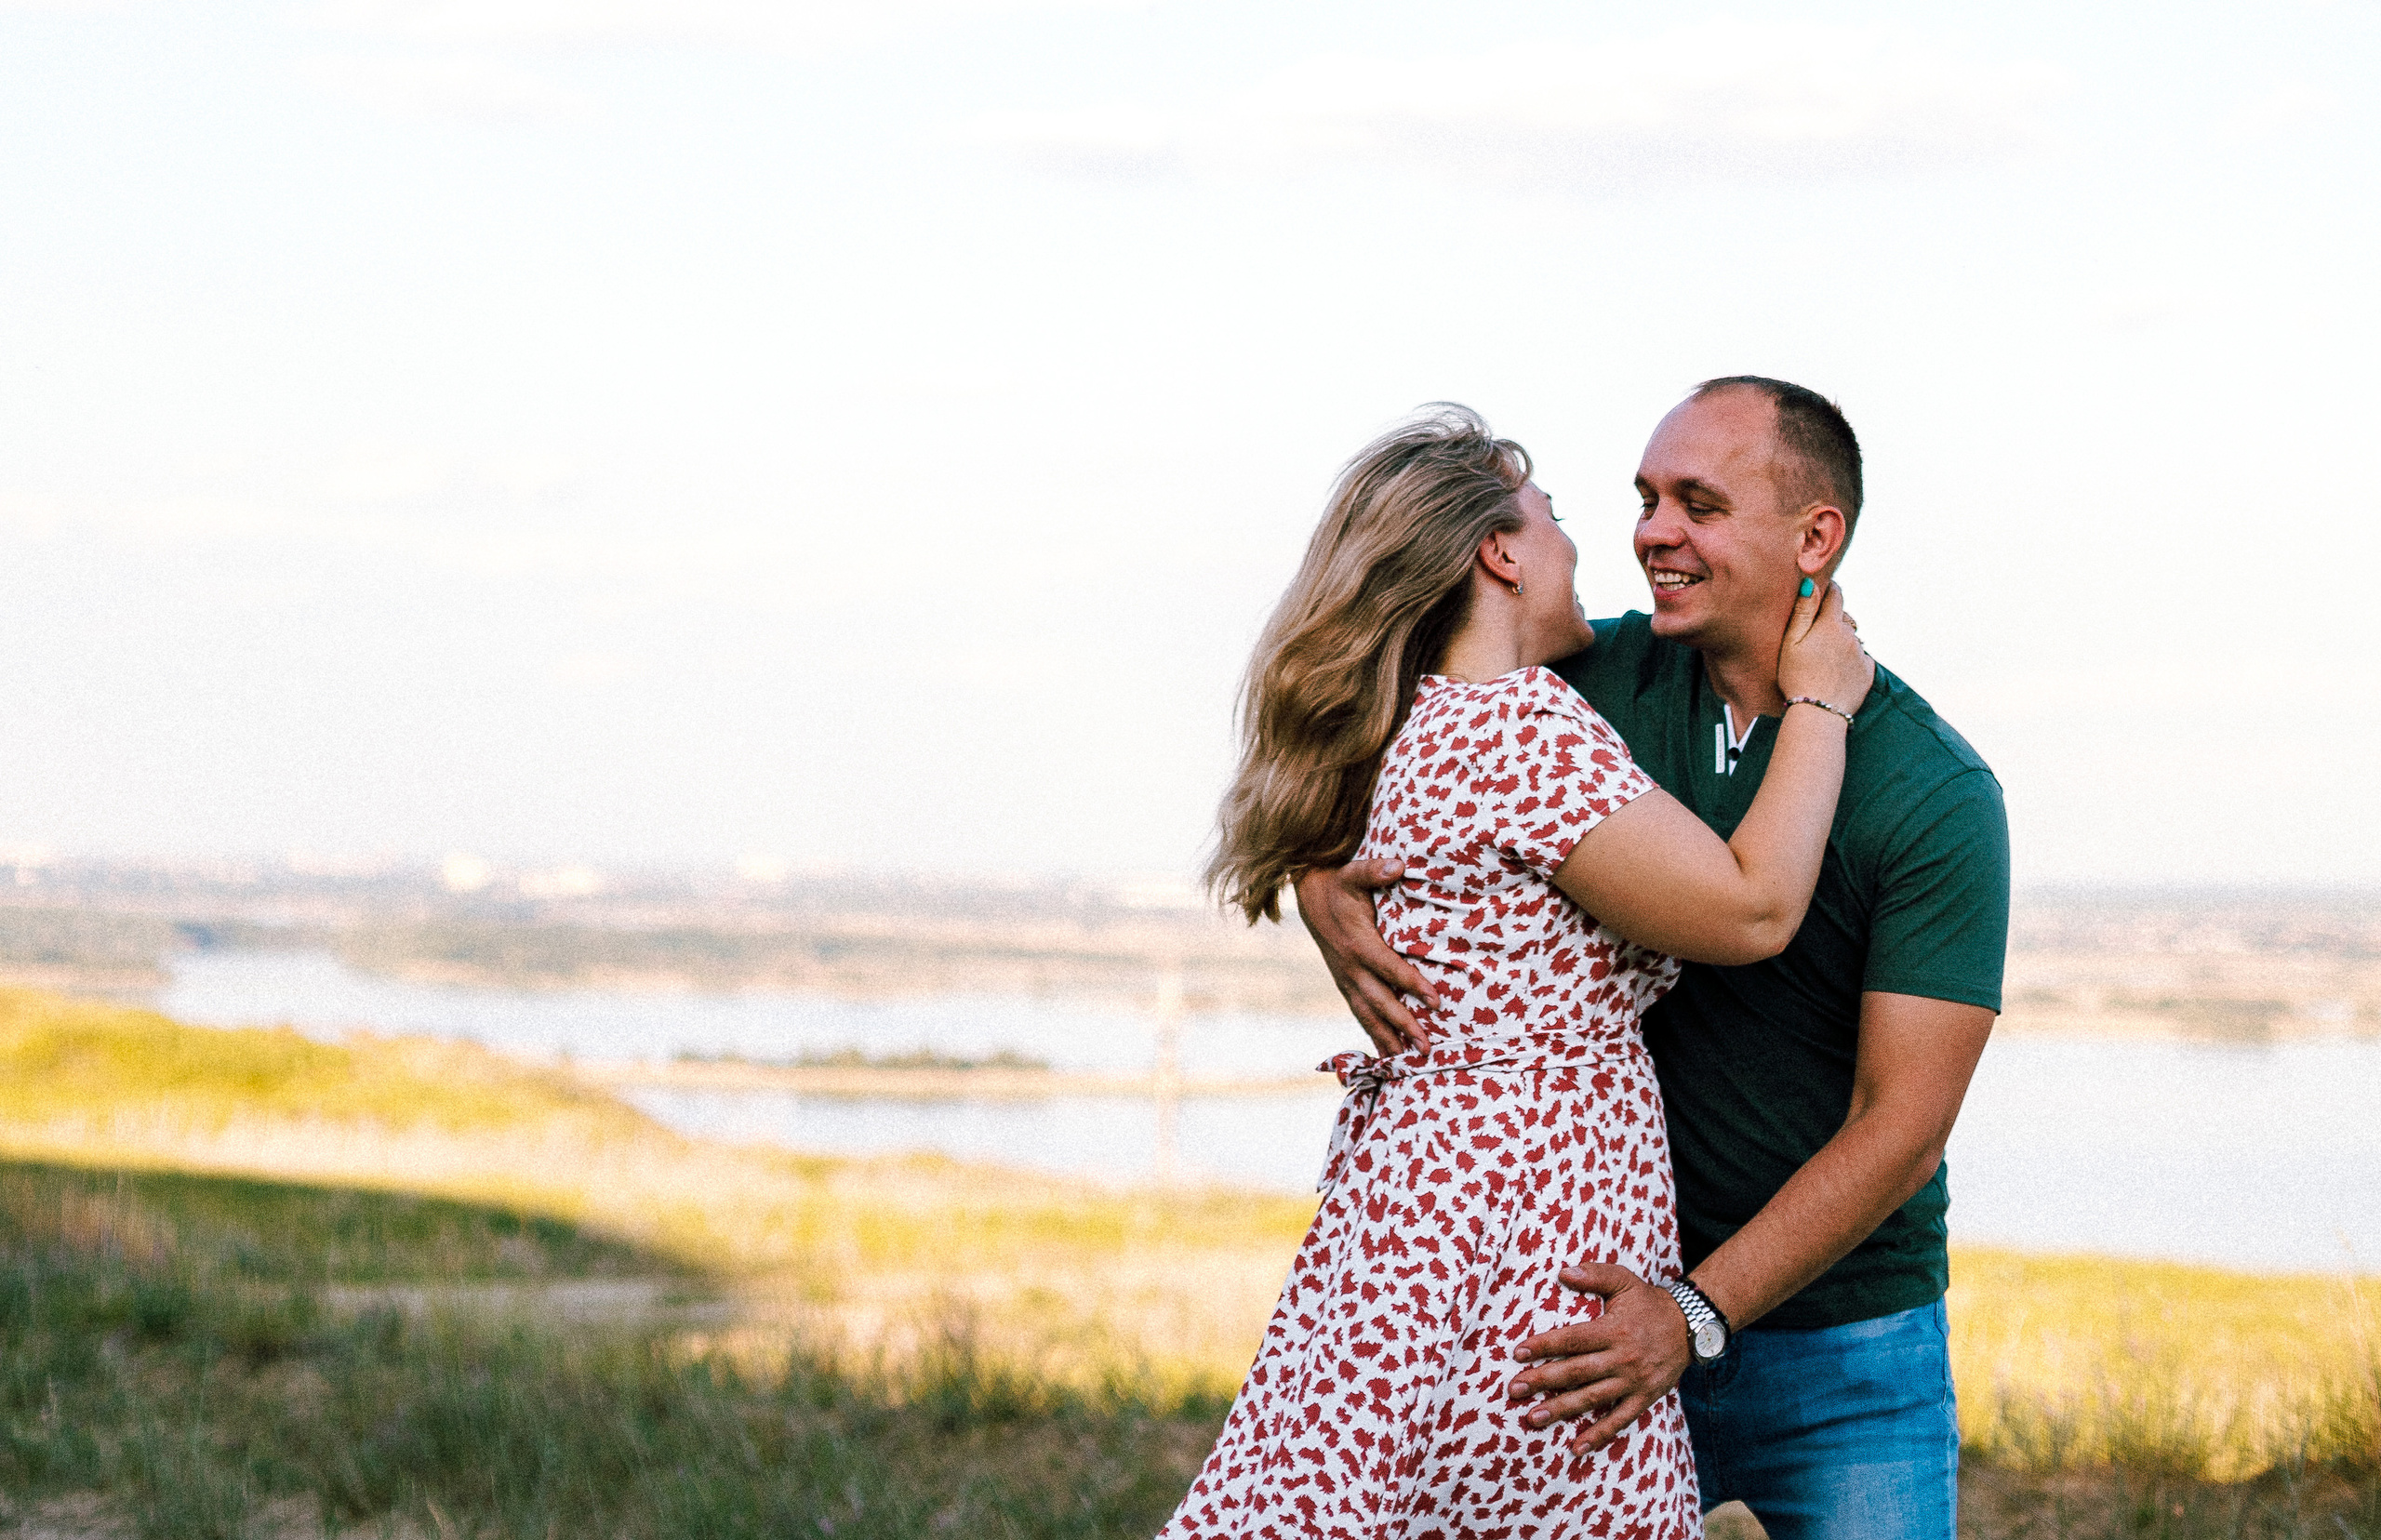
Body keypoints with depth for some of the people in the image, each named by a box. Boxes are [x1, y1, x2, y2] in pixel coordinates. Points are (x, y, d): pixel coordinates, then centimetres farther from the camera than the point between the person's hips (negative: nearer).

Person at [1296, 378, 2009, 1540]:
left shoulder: (1936, 796, -13)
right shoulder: (1604, 678, -2)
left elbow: (1901, 1122, -17)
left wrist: (1698, 1314, -26)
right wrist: (1329, 898, -17)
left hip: (1844, 1351, -3)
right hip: (1626, 1298, 3)